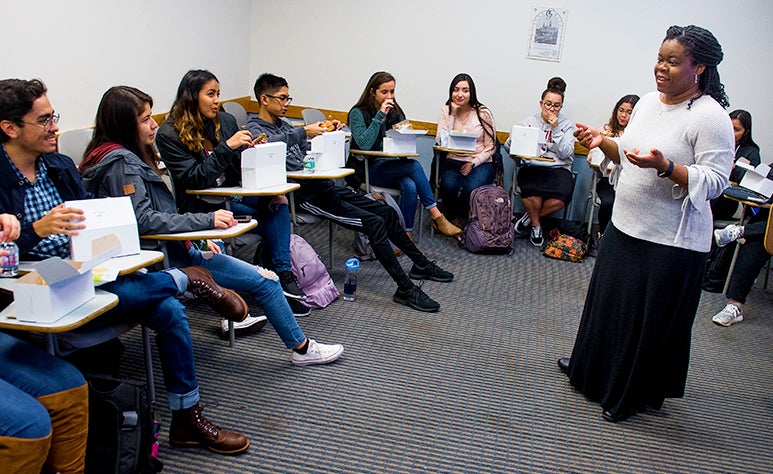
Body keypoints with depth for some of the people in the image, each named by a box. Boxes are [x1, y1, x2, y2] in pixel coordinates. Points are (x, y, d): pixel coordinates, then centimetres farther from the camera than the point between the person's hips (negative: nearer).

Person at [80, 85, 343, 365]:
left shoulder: (124, 157, 12)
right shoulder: (121, 161, -18)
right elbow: (143, 220, -27)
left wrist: (196, 233, 6)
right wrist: (206, 221, -26)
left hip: (164, 247, 11)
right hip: (160, 258, -11)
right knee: (265, 280, -9)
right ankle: (302, 348, 8)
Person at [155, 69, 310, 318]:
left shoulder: (226, 121, 7)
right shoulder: (169, 135, -9)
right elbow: (194, 179, -17)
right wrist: (226, 147, -25)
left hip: (232, 194, 5)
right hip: (201, 206, -5)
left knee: (276, 198, -25)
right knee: (273, 221, -25)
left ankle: (284, 274, -25)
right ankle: (283, 278, -9)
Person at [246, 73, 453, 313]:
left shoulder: (284, 125, 21)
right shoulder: (254, 129, -5)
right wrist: (303, 131, -31)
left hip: (324, 185, 9)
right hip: (305, 195, -9)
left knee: (387, 212, 7)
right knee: (374, 222, -20)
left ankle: (420, 264, 23)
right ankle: (405, 288, -13)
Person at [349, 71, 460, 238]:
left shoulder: (396, 112, 13)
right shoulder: (358, 113, -3)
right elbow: (364, 144, -20)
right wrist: (380, 116, -18)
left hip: (393, 166, 5)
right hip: (369, 169, -5)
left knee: (410, 186, -31)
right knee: (414, 166, -28)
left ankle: (407, 235, -24)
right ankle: (437, 217, -23)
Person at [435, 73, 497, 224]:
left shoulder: (483, 113, 0)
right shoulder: (446, 111, 5)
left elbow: (490, 148, 1)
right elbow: (440, 142, -10)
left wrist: (473, 164, -13)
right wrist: (452, 114, -10)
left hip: (480, 163, -1)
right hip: (453, 161, 1)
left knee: (471, 189, -32)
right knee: (448, 186, -31)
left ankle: (464, 220, 1)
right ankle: (452, 219, 0)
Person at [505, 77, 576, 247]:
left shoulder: (567, 125, 11)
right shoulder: (529, 121, 12)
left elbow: (565, 154, -3)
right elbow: (508, 146, 5)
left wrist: (556, 129, -9)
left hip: (558, 169, 1)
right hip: (532, 167, -1)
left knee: (562, 197, -32)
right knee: (531, 193, -35)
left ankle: (530, 217, -1)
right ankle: (536, 225, -1)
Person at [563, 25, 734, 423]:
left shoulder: (710, 117, -15)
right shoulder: (648, 102, 7)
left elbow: (715, 181, -19)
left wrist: (664, 166, -31)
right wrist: (603, 142, 0)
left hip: (671, 241, -7)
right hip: (624, 226, 8)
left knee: (652, 319, 7)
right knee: (609, 302, 21)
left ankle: (633, 395, 27)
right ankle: (592, 370, 43)